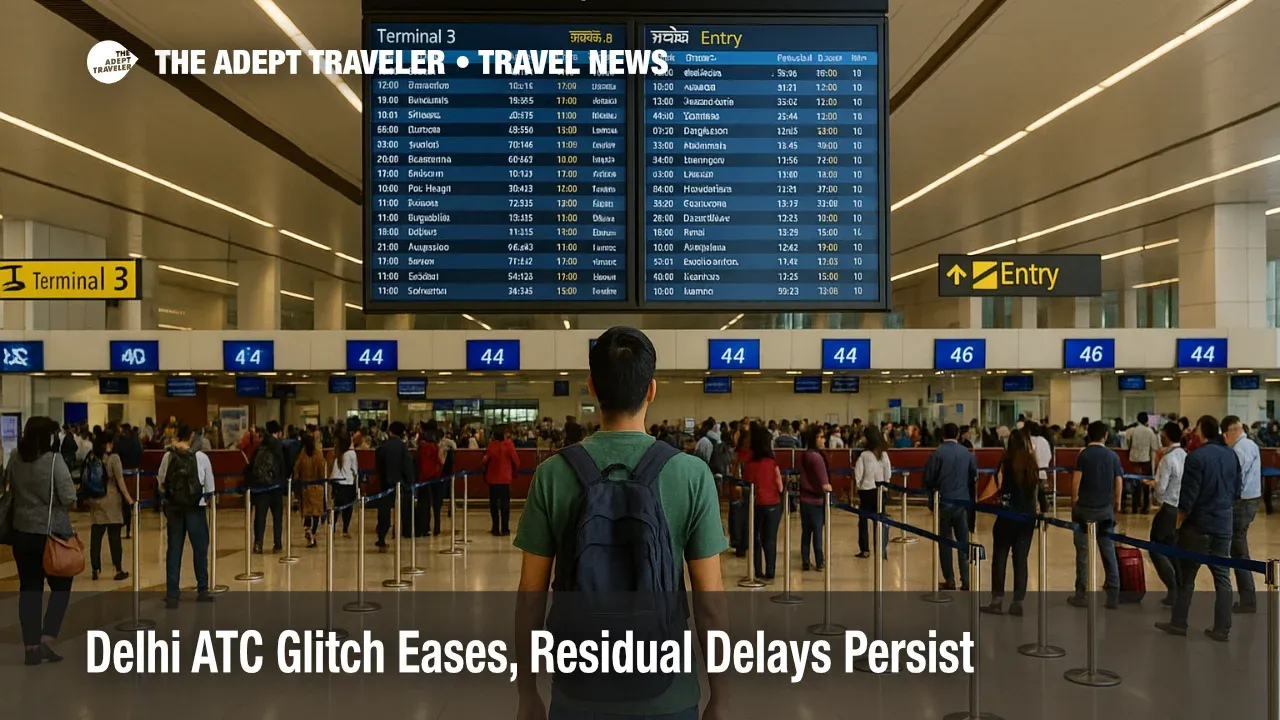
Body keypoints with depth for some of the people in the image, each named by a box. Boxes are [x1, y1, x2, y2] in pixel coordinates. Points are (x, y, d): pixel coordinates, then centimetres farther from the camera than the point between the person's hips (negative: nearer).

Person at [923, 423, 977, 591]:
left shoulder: (937, 453, -11)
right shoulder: (967, 453, 0)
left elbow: (929, 478, -9)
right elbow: (974, 476, 7)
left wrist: (933, 492, 9)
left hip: (943, 501, -3)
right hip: (962, 501, 3)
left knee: (945, 541, 6)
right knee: (963, 541, 9)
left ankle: (949, 580, 8)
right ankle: (966, 580, 6)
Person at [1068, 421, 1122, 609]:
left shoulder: (1083, 454, -8)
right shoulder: (1112, 456, 1)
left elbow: (1076, 480, -13)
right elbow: (1119, 482, 3)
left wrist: (1074, 499, 2)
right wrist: (1117, 503, 17)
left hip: (1084, 508, -3)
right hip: (1105, 509, 3)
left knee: (1083, 552, 2)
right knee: (1109, 551, 11)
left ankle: (1081, 595, 6)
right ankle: (1113, 595, 14)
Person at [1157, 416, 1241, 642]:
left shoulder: (1196, 456, -17)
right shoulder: (1232, 456, 3)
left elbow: (1188, 495, -17)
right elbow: (1237, 490, 11)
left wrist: (1179, 522, -6)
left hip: (1198, 526, -5)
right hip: (1224, 526, 5)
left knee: (1186, 578, 5)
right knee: (1222, 577, 8)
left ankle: (1178, 623, 13)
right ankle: (1222, 629, 10)